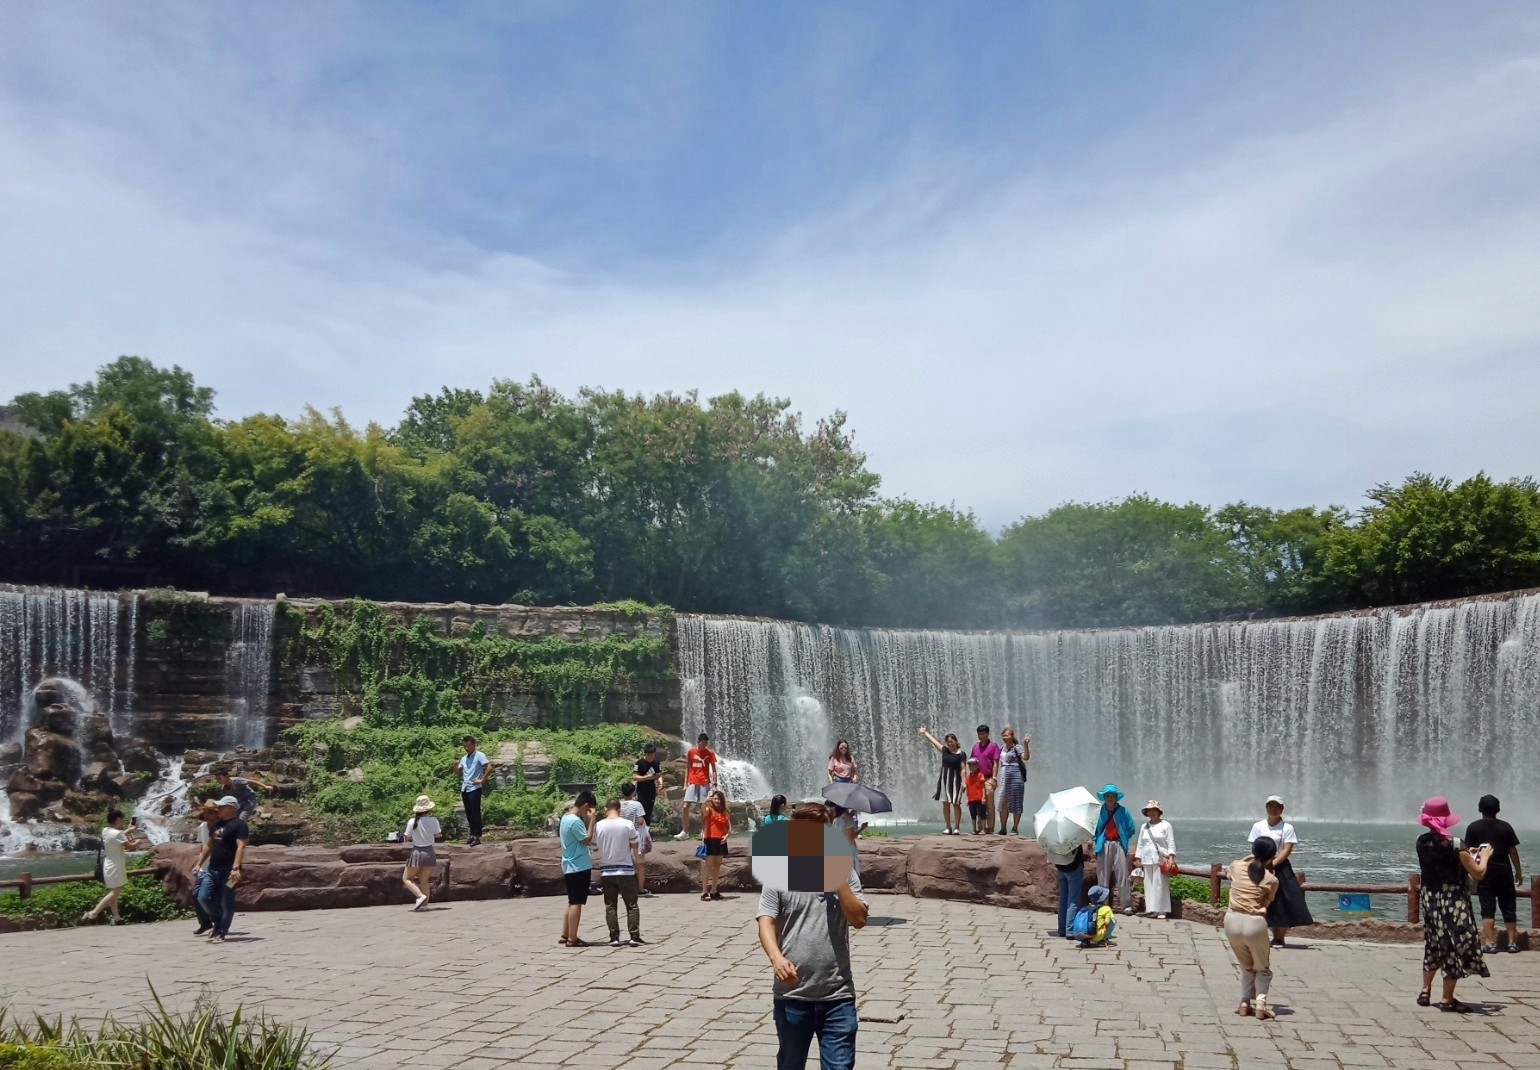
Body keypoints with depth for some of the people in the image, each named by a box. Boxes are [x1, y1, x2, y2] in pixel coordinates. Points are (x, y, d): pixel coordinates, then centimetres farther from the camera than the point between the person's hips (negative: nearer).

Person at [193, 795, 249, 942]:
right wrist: (199, 864, 20)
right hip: (212, 869, 8)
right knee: (203, 898, 2)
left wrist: (236, 868, -28)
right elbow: (209, 846, 25)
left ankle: (222, 932, 7)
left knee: (226, 903, -2)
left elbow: (241, 847, -18)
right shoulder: (217, 825, 17)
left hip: (228, 871, -8)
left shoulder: (239, 825, -9)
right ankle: (219, 923, 21)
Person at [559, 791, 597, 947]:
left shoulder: (566, 817, 11)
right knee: (576, 903, -5)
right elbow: (587, 841, -18)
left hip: (570, 867, 10)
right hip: (579, 867, -10)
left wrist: (587, 820, 7)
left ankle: (565, 935, 20)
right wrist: (591, 820, -16)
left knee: (572, 902, 16)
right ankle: (572, 939, -3)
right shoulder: (575, 821, -20)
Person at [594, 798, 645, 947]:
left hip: (606, 871, 2)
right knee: (632, 905, 6)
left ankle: (614, 938, 7)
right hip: (626, 870, -2)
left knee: (610, 907, 9)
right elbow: (635, 846, -2)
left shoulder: (598, 826, -5)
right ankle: (635, 937, 3)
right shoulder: (628, 824, -9)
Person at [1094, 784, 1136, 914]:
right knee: (1103, 876, 2)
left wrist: (1123, 840, 5)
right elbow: (1096, 829, 15)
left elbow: (1131, 829, 8)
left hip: (1119, 845, -1)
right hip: (1104, 846, 1)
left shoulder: (1123, 811, 3)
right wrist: (1098, 841, 5)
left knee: (1123, 876, -5)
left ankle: (1127, 906, -2)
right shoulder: (1100, 812, 6)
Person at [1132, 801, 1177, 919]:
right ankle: (1151, 910, 6)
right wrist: (1138, 859, 12)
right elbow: (1139, 844, 18)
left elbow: (1171, 843, -3)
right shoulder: (1144, 826, 16)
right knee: (1149, 886, 2)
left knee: (1161, 885, -6)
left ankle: (1161, 911, -3)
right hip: (1147, 860, 5)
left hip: (1161, 860, -5)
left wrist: (1171, 857, -13)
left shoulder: (1166, 825, 3)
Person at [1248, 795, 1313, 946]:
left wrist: (1272, 864, -20)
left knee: (1284, 903, -4)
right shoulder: (1258, 826, 3)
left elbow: (1287, 850, -10)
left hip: (1281, 868, -2)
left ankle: (1280, 938, 9)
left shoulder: (1287, 828, -3)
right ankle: (1275, 936, 17)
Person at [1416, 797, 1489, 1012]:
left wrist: (1467, 854, 19)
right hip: (1452, 901, -6)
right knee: (1455, 946, 4)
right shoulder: (1455, 845, -19)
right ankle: (1447, 999, 8)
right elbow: (1479, 873, -12)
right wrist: (1483, 855, 6)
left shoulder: (1422, 842, 0)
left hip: (1429, 899, 6)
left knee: (1433, 944, 20)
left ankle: (1425, 990, 25)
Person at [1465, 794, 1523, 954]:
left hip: (1485, 873, -1)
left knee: (1488, 909, 0)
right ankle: (1512, 942, 13)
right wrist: (1519, 872, 9)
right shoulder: (1505, 826, -2)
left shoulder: (1474, 827, -4)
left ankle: (1490, 943, -5)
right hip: (1504, 872, 1)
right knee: (1509, 908, 11)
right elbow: (1513, 851, 0)